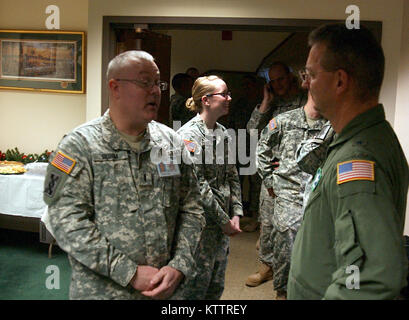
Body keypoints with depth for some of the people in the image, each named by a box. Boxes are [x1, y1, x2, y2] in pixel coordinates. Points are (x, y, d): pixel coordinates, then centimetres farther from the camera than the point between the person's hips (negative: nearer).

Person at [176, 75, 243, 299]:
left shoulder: (223, 133, 10)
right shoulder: (188, 135, -14)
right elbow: (197, 184, -18)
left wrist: (236, 214, 3)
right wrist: (224, 221, -14)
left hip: (223, 223, 7)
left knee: (216, 286, 17)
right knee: (196, 283, 3)